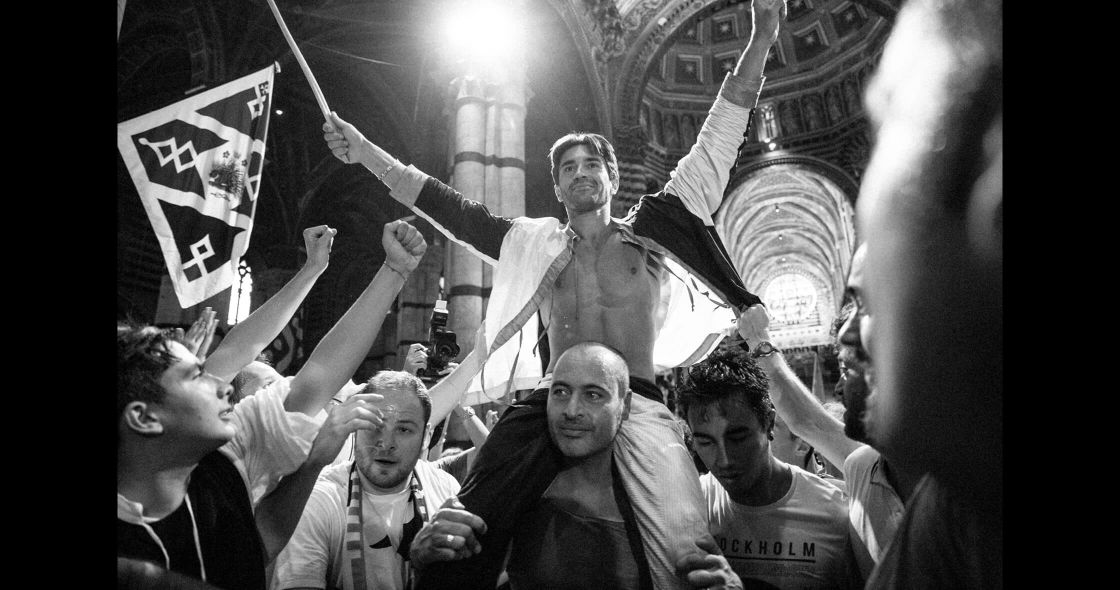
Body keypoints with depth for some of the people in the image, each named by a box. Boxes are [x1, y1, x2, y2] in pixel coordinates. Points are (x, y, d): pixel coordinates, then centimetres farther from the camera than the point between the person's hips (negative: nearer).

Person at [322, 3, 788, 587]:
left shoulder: (650, 231, 17)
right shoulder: (532, 243, 20)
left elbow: (715, 143, 15)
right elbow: (452, 209, 21)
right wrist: (364, 151, 22)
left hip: (639, 405, -1)